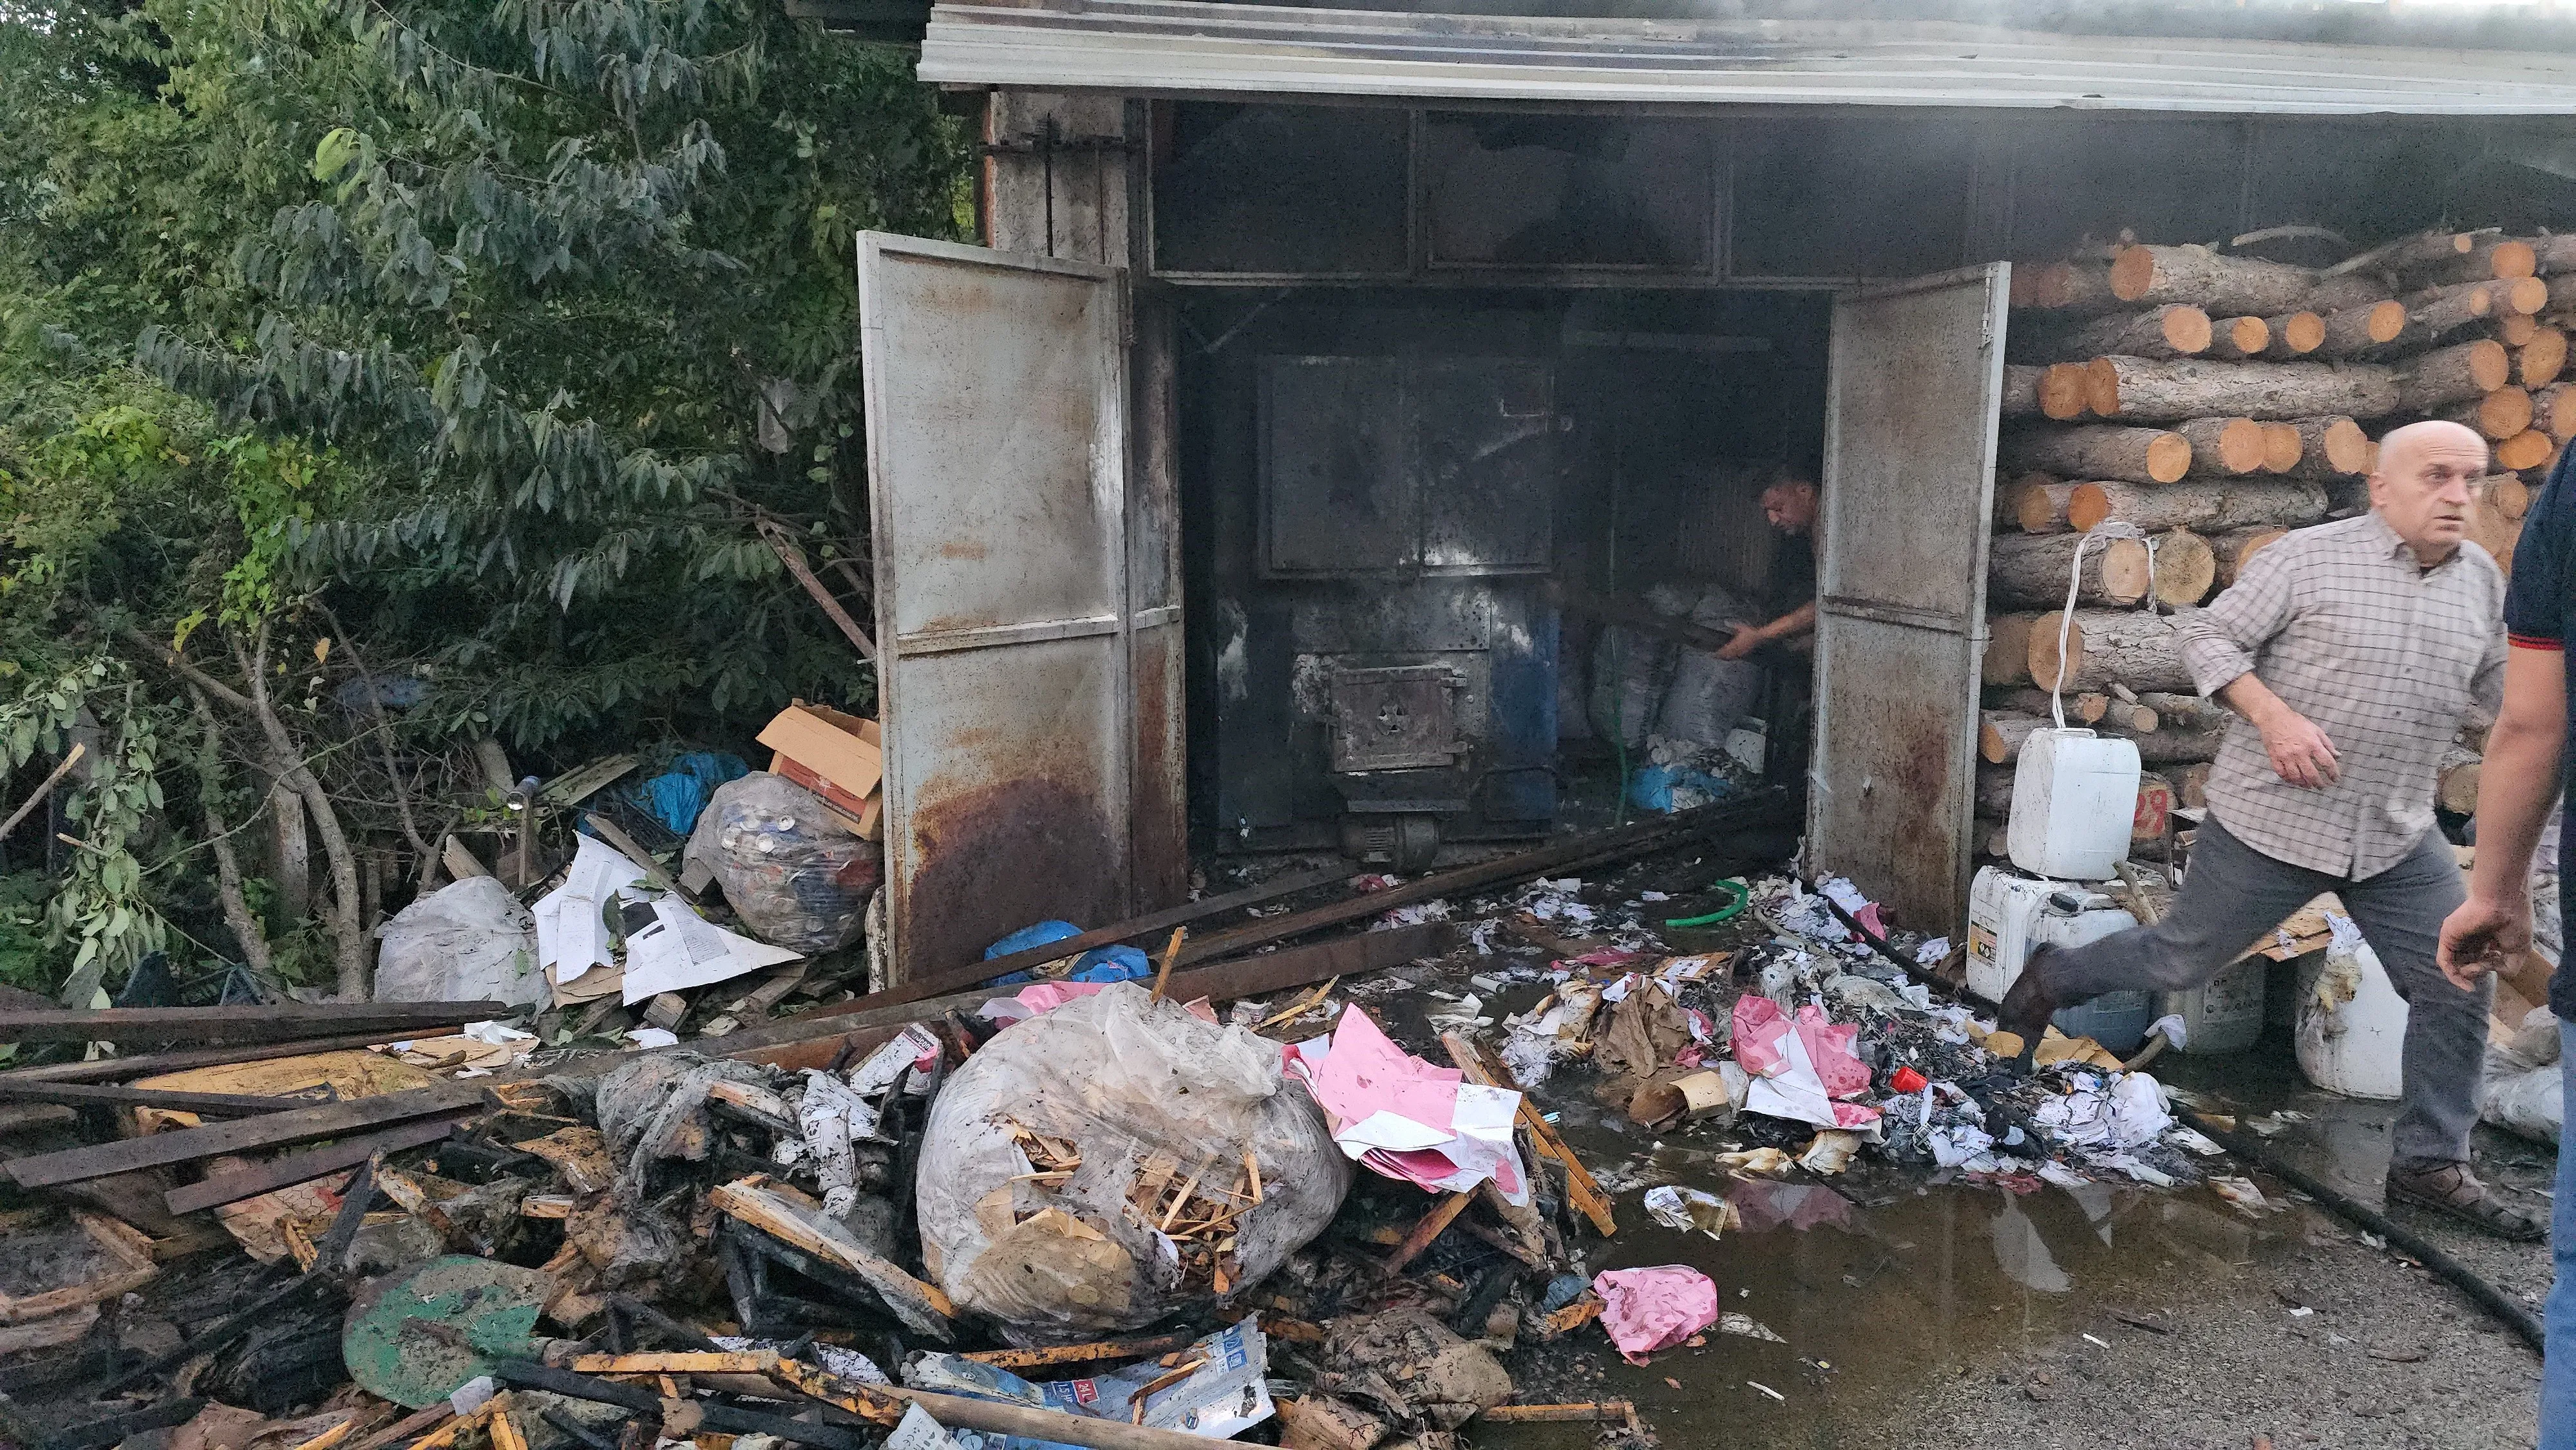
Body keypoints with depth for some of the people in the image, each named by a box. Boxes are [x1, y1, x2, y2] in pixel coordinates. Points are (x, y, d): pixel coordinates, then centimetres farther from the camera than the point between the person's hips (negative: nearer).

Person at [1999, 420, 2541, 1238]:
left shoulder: (2484, 580, 7)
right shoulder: (2310, 557, -10)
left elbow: (2499, 683, 18)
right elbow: (2208, 635, -10)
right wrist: (2275, 717, -21)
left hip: (2399, 837, 5)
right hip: (2270, 821, -5)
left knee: (2459, 987, 3)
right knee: (2182, 963, 6)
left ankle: (2429, 1165, 19)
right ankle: (2052, 979, 33)